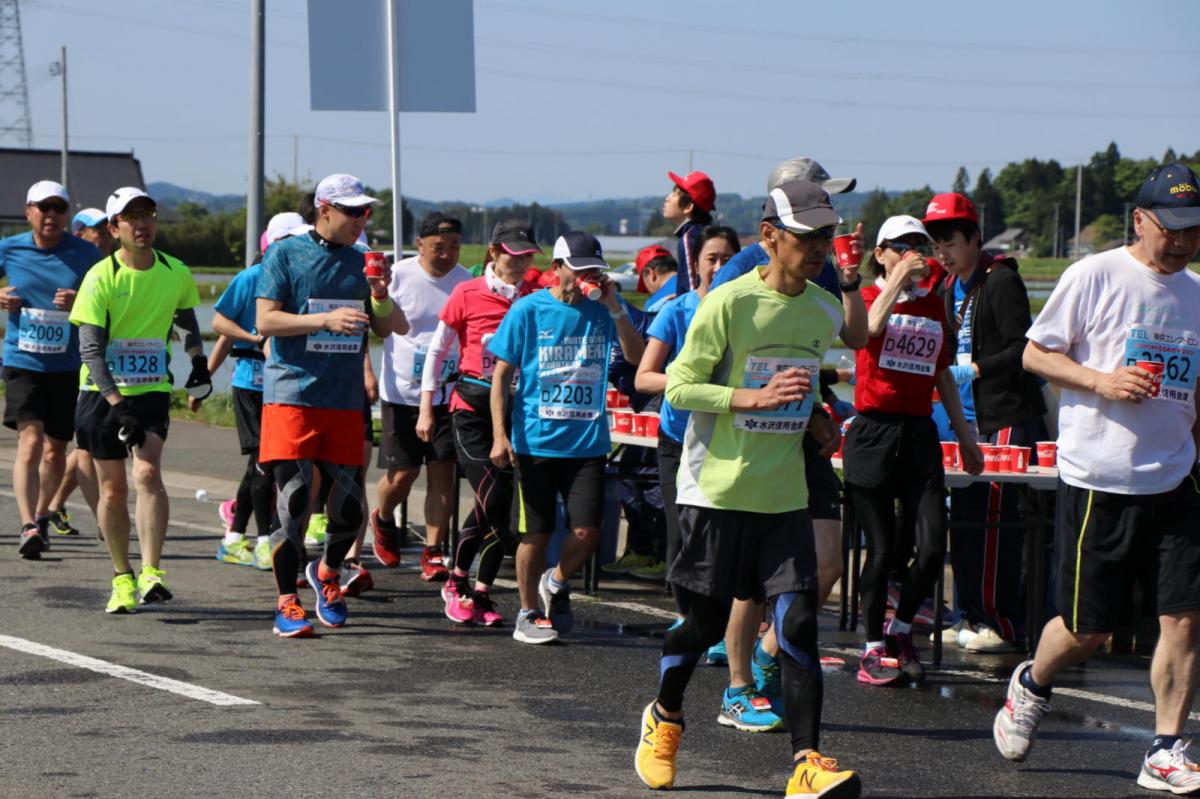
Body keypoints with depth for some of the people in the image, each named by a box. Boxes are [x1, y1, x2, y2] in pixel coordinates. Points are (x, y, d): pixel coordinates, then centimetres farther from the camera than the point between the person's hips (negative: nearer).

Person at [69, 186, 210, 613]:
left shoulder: (176, 273, 0)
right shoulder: (101, 277, -11)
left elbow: (186, 314, 24)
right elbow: (90, 349, -15)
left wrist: (199, 360, 15)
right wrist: (118, 406, -22)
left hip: (152, 391, 1)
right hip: (102, 392, -1)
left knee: (147, 473, -21)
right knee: (113, 489, 3)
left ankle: (151, 573, -23)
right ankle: (123, 578, 18)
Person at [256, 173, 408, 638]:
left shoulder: (362, 263, 12)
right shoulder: (286, 254, -1)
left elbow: (396, 328, 11)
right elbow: (265, 321, -9)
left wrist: (380, 296, -9)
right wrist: (327, 319, -18)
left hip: (344, 399, 4)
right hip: (291, 393, -4)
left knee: (350, 508, 4)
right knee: (293, 500, -8)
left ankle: (326, 573, 32)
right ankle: (287, 603, 2)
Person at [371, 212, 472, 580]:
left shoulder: (465, 281, 1)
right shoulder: (398, 276, -7)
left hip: (447, 393, 2)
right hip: (402, 393, -2)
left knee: (442, 473, -4)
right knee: (401, 475, 1)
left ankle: (433, 553, 4)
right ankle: (384, 520, 33)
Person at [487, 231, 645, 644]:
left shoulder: (603, 311, 5)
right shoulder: (528, 310, -2)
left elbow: (638, 357, -7)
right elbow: (501, 375, 0)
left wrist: (615, 308, -16)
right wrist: (500, 435, -8)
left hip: (588, 442, 2)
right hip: (536, 441, -2)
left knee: (587, 532, -5)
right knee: (535, 533, 4)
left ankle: (557, 582, 26)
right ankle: (528, 614, 22)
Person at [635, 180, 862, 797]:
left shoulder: (826, 312, 6)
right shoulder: (728, 303, -12)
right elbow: (679, 387, -13)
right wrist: (757, 397, -21)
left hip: (784, 495, 4)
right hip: (717, 487, -4)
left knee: (798, 622, -9)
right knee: (707, 622, 5)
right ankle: (663, 718, 33)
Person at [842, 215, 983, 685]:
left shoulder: (933, 305, 14)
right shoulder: (867, 296, 0)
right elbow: (868, 329, -25)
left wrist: (965, 436, 22)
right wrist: (897, 280, -28)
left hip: (919, 434, 4)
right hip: (873, 431, -4)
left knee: (933, 547, -5)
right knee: (883, 549, -1)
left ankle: (900, 629, 18)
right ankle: (873, 647, 11)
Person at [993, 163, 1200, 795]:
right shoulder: (1095, 276, -4)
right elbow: (1034, 353, -2)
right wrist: (1100, 381, -16)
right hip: (1096, 481, -5)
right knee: (1087, 631, 2)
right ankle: (1032, 684, 33)